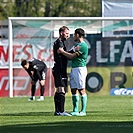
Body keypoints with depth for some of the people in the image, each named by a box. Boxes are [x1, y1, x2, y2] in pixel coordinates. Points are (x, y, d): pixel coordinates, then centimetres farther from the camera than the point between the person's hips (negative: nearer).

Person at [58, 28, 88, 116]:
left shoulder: (83, 45, -12)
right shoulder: (77, 45, 20)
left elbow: (72, 56, -15)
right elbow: (71, 54, 17)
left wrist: (62, 51, -5)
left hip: (80, 68, -10)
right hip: (74, 69, 10)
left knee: (81, 90, -7)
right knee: (74, 90, 8)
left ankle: (83, 111, -5)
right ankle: (75, 110, 10)